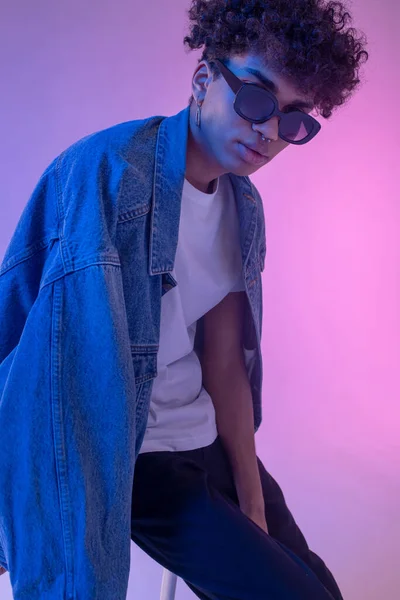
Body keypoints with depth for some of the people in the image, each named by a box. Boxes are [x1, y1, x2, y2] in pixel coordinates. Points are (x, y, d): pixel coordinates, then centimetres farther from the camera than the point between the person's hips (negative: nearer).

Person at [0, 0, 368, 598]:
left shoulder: (246, 205, 3)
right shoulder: (108, 170, -22)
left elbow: (224, 363, 2)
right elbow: (59, 368, -27)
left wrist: (253, 505, 1)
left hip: (206, 436, 8)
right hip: (131, 455, -7)